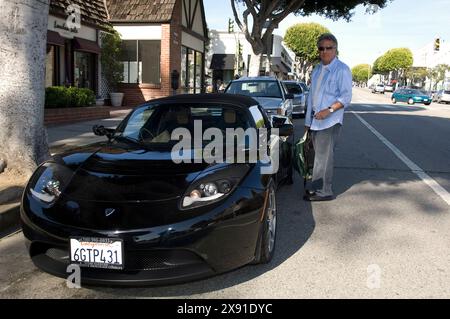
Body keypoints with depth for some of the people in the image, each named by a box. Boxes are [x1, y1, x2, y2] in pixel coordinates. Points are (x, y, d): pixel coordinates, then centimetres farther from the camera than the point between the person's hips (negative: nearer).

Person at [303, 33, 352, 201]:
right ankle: (319, 187, 19)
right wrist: (308, 121, 19)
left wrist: (329, 110, -25)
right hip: (315, 120, 8)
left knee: (323, 156, -8)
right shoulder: (316, 70, 17)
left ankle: (323, 191, -2)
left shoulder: (342, 69, -7)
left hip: (330, 121, -7)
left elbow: (346, 97, -12)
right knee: (319, 154, 11)